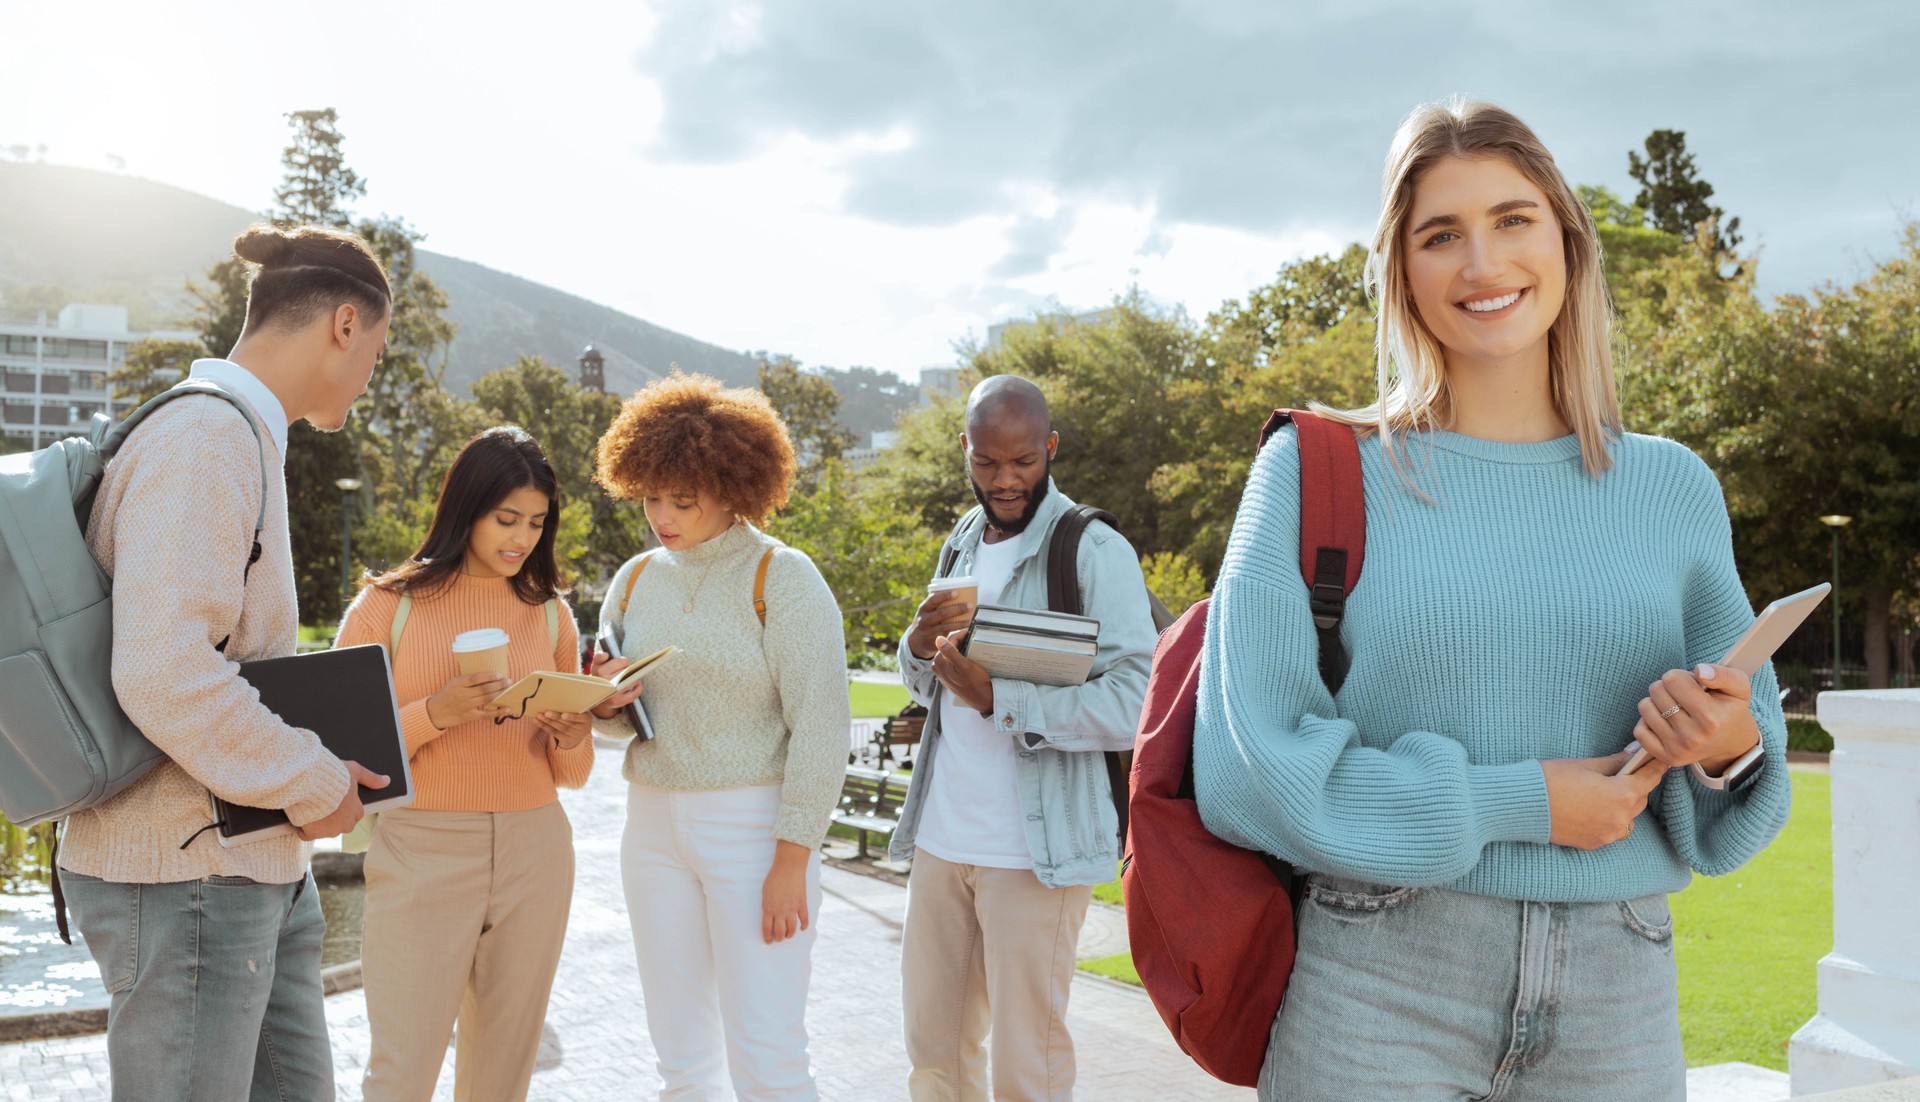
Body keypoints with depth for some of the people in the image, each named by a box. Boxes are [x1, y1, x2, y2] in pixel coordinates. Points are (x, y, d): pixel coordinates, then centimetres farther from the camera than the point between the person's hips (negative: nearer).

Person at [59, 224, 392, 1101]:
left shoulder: (240, 436, 15)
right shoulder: (208, 437, -17)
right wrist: (313, 783, -15)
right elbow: (163, 676, -26)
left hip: (254, 869, 10)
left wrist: (312, 764, 11)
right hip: (183, 872, -10)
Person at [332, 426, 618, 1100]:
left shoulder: (548, 612, 11)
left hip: (534, 853, 4)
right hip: (420, 852, -3)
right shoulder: (389, 605, 0)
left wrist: (571, 737, -9)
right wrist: (438, 713, -19)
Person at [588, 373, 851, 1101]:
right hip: (653, 824, 6)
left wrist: (792, 861, -16)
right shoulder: (635, 581, 9)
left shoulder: (782, 579, -9)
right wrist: (606, 701, -7)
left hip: (753, 824, -6)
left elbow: (821, 725, -13)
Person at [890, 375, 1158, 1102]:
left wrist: (997, 698, -24)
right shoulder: (963, 543, 11)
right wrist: (920, 646, -5)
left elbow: (1135, 706, -20)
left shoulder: (1094, 551, -11)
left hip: (1035, 850, -6)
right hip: (941, 839, 7)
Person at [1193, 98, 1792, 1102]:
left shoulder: (1672, 488, 6)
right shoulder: (1313, 472, -4)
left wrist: (1730, 745, -10)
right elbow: (1245, 766, -10)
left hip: (1616, 1015, 3)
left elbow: (1752, 735, 13)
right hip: (1377, 995, -3)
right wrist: (1511, 804, -13)